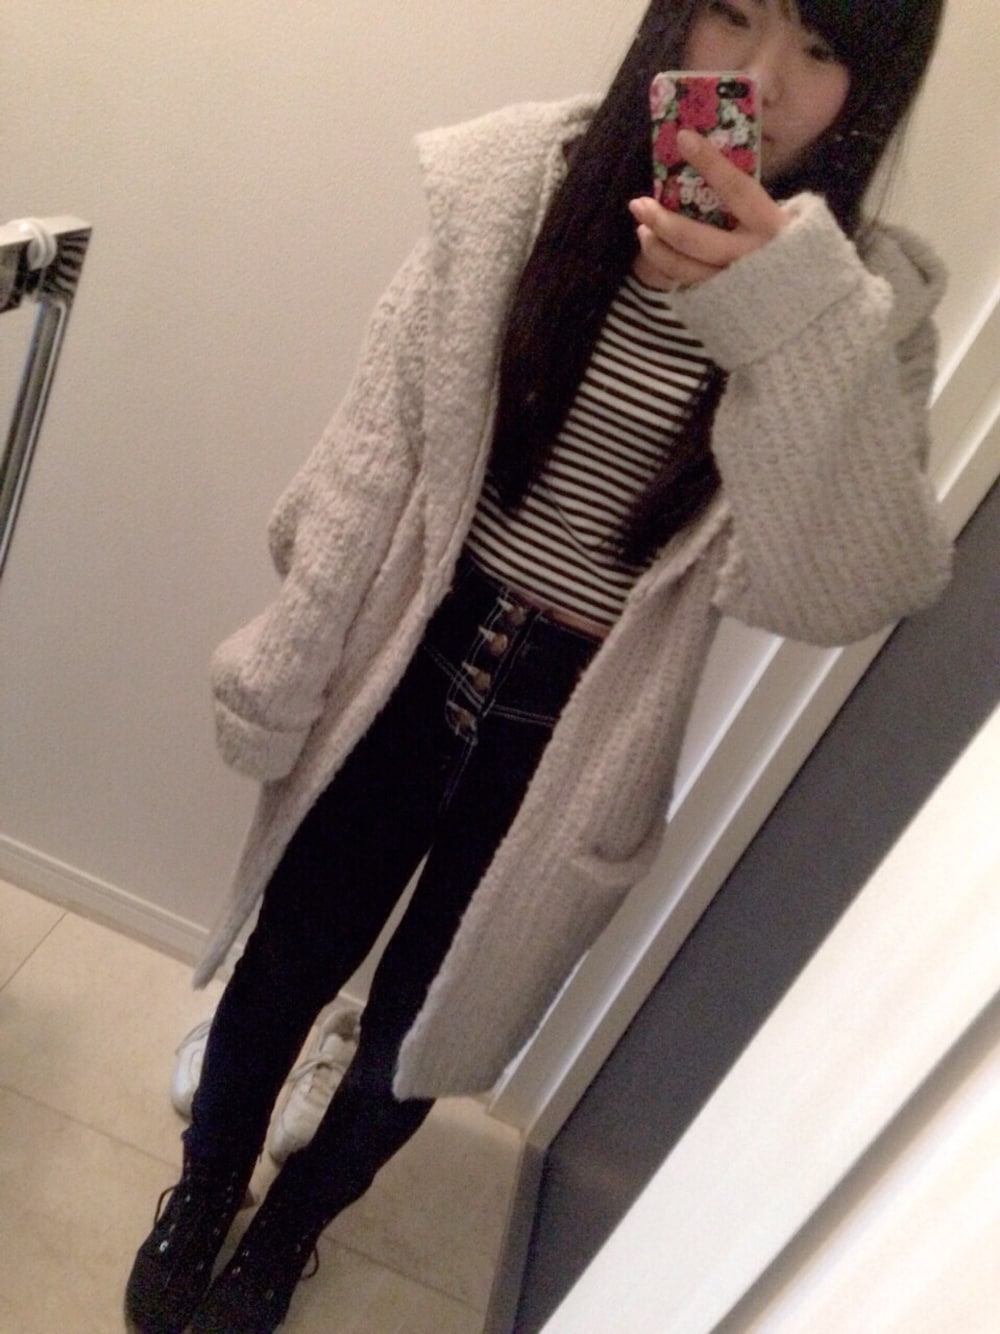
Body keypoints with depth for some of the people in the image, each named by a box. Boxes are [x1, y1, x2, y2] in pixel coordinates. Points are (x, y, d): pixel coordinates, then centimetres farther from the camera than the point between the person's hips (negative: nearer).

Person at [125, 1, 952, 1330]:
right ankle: (202, 1186, 55)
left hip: (580, 735, 0)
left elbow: (840, 592, -20)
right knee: (291, 956, 19)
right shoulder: (525, 184, -7)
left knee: (421, 1019, 18)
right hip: (417, 663, 1)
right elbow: (376, 448, -5)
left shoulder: (865, 311, -8)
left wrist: (799, 331, -32)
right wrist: (284, 672, -2)